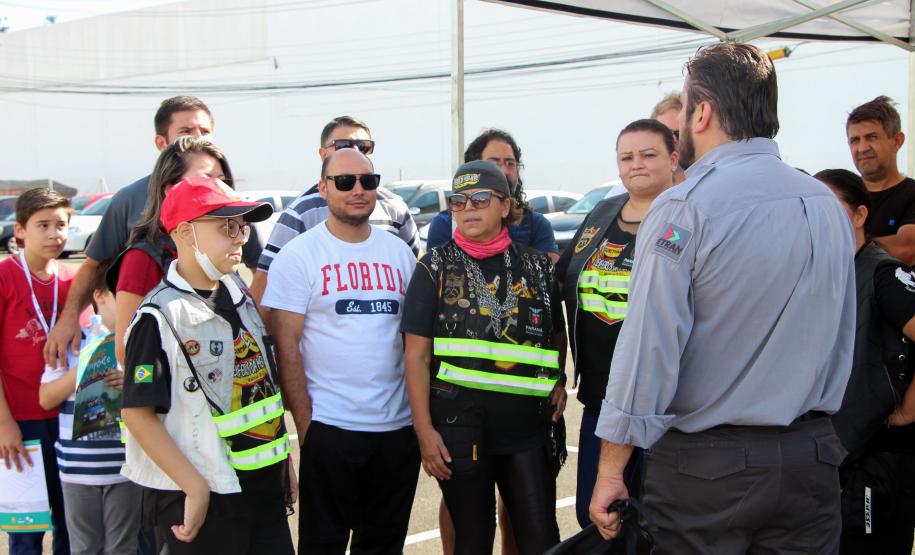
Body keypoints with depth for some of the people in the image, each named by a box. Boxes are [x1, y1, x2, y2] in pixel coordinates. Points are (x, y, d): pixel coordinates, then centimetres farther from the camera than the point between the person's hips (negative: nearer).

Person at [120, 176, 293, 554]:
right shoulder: (161, 316, -15)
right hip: (201, 497, -7)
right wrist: (195, 488, -19)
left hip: (264, 482, 7)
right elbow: (137, 413, -17)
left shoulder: (239, 296, 8)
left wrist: (283, 461, 15)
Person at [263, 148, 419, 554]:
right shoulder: (298, 255, -5)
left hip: (399, 425, 4)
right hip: (330, 428, -4)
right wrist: (305, 423, -11)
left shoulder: (399, 252, 8)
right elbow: (286, 346, -8)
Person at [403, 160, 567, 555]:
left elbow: (558, 336, 22)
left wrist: (559, 380, 3)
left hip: (528, 421, 2)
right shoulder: (436, 267, 0)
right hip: (459, 421, -2)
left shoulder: (536, 266, 8)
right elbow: (417, 355, -3)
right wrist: (424, 430, -10)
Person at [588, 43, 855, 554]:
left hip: (706, 469, -5)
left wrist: (610, 472, -11)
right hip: (813, 461, 6)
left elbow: (648, 348, -17)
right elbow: (843, 339, 13)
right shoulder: (828, 204, 6)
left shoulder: (685, 208, -15)